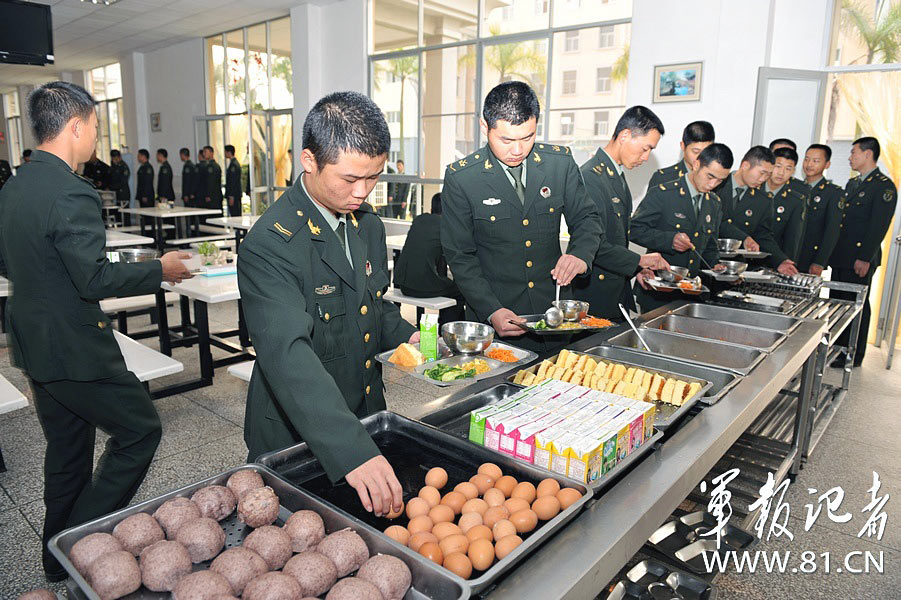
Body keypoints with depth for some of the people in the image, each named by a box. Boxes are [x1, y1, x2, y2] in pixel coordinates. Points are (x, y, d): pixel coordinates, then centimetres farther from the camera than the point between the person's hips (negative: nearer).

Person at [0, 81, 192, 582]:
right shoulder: (72, 194, -22)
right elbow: (95, 279, -26)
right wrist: (160, 270, -14)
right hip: (74, 348, -10)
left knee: (68, 448, 21)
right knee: (141, 430, 5)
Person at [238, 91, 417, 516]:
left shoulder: (368, 226, 2)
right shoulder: (270, 245, -24)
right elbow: (287, 355, -36)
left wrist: (404, 337, -3)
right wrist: (351, 451, -45)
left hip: (367, 419, 7)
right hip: (297, 436, -6)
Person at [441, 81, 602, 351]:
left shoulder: (561, 162, -2)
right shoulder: (460, 177, -10)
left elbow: (586, 218, 8)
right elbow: (460, 255, -8)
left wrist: (580, 253, -15)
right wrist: (491, 311, -18)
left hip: (553, 308, 3)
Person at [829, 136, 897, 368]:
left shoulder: (884, 186, -9)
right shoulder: (852, 183, 17)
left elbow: (879, 225, -15)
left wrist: (865, 258, -18)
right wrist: (833, 250, 13)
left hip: (861, 258, -8)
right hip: (841, 256, 8)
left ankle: (853, 356, 9)